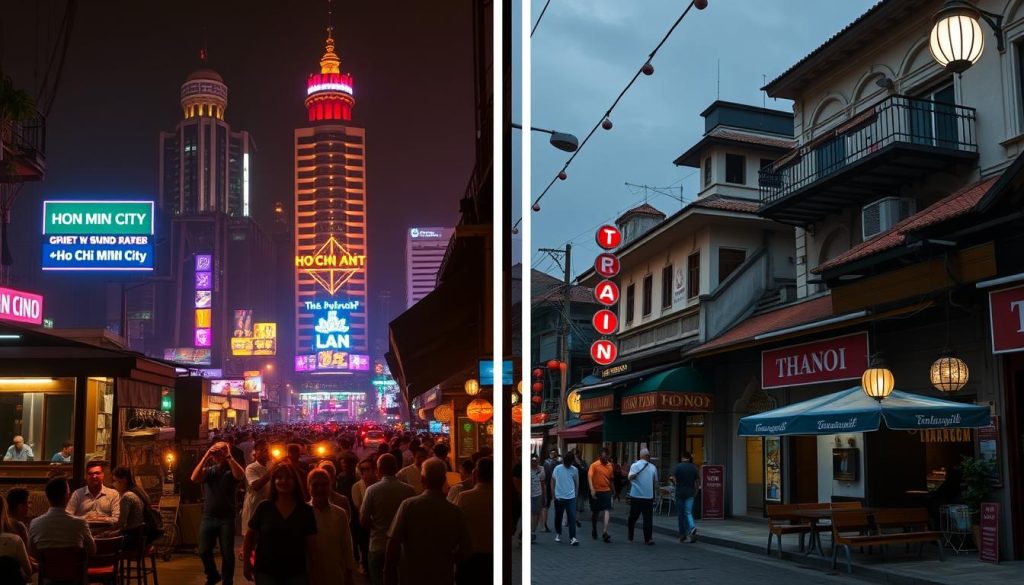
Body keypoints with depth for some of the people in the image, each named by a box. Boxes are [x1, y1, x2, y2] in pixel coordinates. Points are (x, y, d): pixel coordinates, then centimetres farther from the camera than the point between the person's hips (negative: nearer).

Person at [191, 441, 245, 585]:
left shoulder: (232, 470, 1)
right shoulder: (208, 470, 7)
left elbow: (241, 475, -22)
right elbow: (194, 478, -12)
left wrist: (228, 457, -22)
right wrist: (206, 457, -15)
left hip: (226, 518, -2)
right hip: (208, 517, 2)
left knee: (227, 553, 1)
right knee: (204, 551, 5)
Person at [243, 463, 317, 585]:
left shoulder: (306, 510, -1)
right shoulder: (264, 507, -2)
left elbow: (311, 545, 1)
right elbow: (250, 535, 7)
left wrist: (311, 571, -2)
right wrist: (246, 562, 4)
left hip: (297, 573, 0)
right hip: (266, 572, 0)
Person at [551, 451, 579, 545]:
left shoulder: (574, 470, -1)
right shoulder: (557, 469, -4)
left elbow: (577, 483, 11)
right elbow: (553, 482, 6)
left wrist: (575, 494, 13)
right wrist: (553, 495, 5)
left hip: (571, 497, 0)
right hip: (559, 497, 0)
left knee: (572, 517, -9)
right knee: (558, 517, 12)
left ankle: (572, 537, -8)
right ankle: (558, 534, 32)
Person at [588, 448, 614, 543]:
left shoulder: (610, 465, 6)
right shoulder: (594, 465, -8)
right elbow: (589, 476, -18)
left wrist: (612, 489, 22)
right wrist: (592, 489, -28)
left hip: (606, 491, 2)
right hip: (596, 491, -2)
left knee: (607, 511, -13)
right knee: (594, 512, 12)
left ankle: (605, 532, -18)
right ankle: (593, 530, 33)